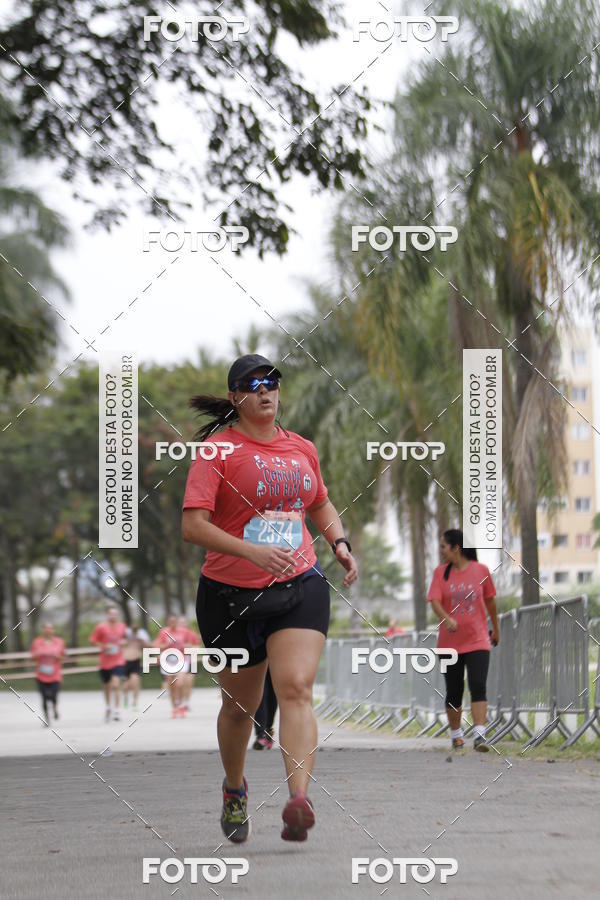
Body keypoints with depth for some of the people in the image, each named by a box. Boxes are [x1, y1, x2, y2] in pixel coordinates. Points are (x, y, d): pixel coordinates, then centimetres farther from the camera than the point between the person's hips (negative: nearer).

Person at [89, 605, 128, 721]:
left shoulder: (122, 626, 1)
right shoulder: (101, 627, -8)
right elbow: (92, 640, -4)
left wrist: (123, 642, -3)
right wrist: (103, 646, -18)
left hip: (118, 661, 0)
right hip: (105, 662, 0)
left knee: (116, 684, -19)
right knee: (107, 687, 14)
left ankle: (116, 709, -15)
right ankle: (108, 707, 38)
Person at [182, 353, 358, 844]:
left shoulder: (303, 449, 10)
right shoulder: (218, 450, -6)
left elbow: (322, 504, 29)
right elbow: (192, 525, -15)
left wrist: (340, 542, 10)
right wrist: (251, 551, -27)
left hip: (300, 587, 2)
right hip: (230, 595, -2)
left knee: (296, 687, -19)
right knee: (240, 704, 12)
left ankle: (299, 800, -30)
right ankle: (235, 790, 39)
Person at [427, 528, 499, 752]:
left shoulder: (481, 570, 0)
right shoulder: (441, 572, 1)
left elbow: (490, 601, 13)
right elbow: (434, 600, -11)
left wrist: (495, 629, 22)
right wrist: (445, 618, -31)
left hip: (477, 641, -2)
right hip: (449, 642, 2)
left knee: (478, 687, -16)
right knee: (453, 693, 9)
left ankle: (480, 736, -22)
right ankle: (456, 735, 27)